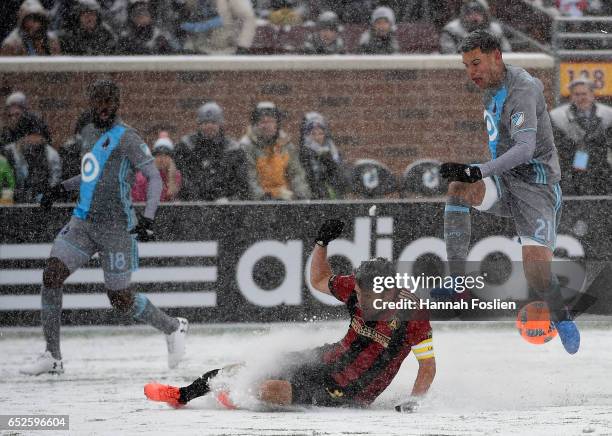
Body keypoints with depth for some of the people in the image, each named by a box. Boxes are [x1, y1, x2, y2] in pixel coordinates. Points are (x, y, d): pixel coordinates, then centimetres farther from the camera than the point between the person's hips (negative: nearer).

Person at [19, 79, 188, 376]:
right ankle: (52, 357, -5)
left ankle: (173, 329, 27)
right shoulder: (89, 133, 13)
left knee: (121, 301, 0)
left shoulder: (127, 138, -11)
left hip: (116, 228, -7)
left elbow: (155, 178, -15)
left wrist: (148, 217, -29)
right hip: (83, 223, 7)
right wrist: (62, 189, 19)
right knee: (51, 275, -10)